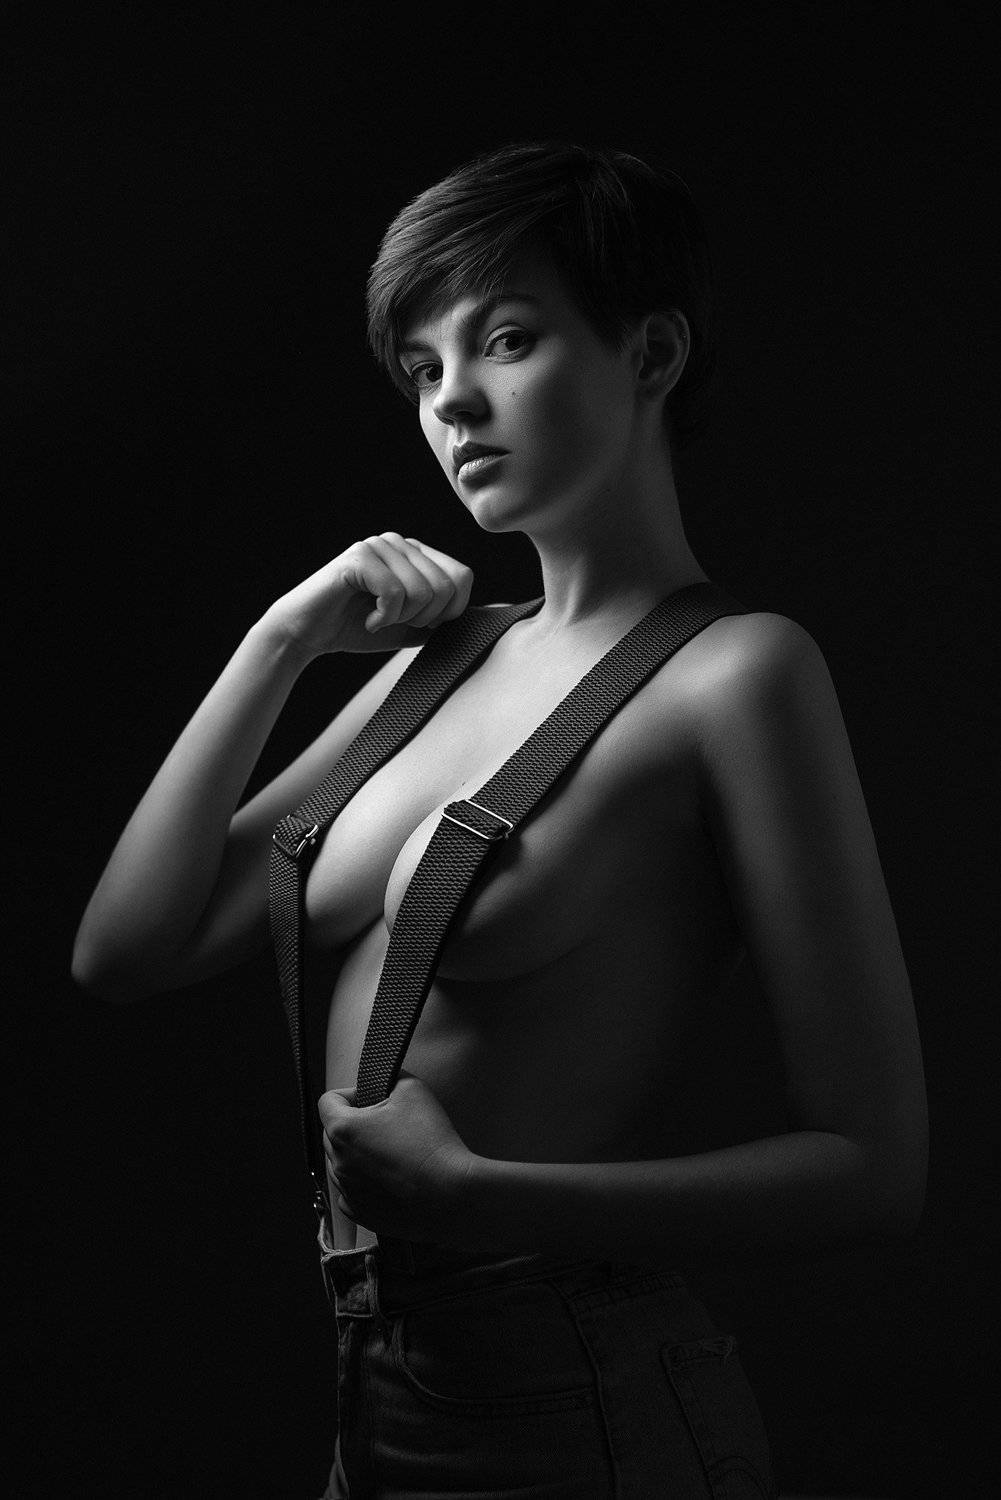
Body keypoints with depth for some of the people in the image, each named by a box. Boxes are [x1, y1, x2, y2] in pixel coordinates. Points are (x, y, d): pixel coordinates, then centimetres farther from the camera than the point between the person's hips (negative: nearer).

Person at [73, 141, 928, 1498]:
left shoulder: (732, 671, -13)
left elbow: (872, 1170, -16)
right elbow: (125, 951, 6)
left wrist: (471, 1192, -19)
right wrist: (285, 641, 0)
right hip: (381, 1387, 7)